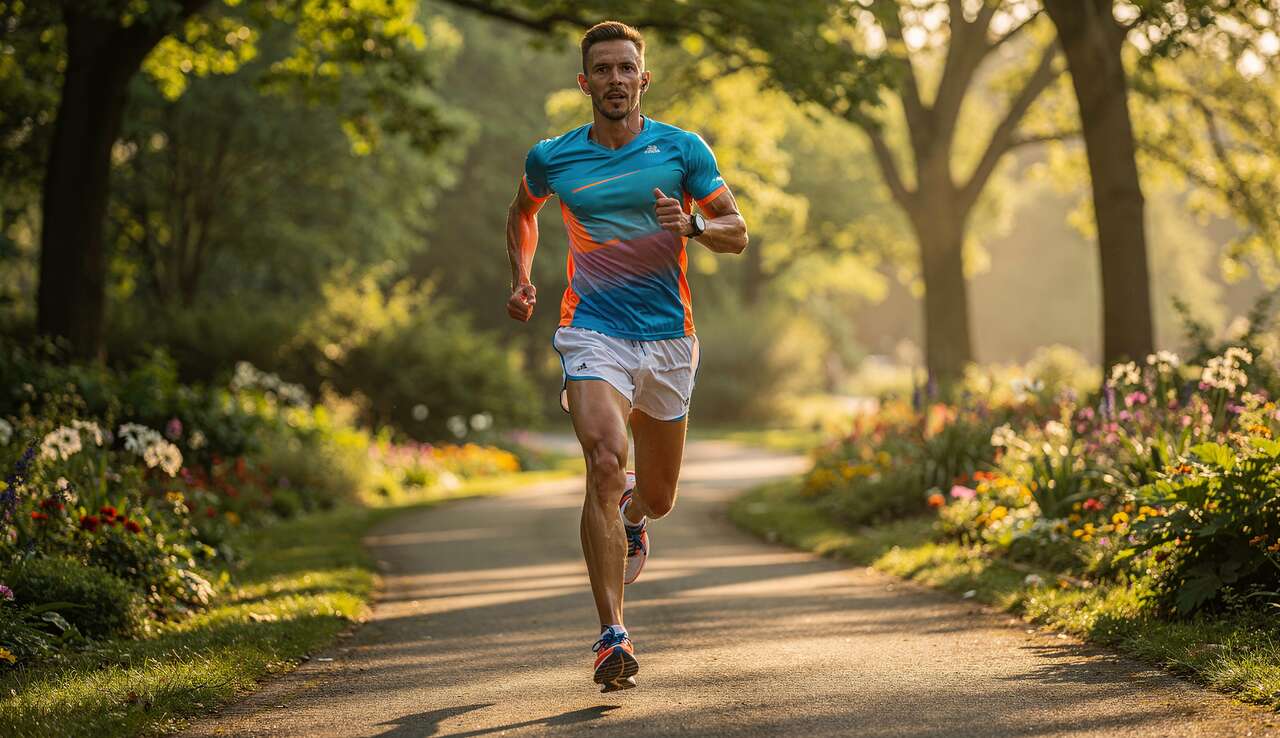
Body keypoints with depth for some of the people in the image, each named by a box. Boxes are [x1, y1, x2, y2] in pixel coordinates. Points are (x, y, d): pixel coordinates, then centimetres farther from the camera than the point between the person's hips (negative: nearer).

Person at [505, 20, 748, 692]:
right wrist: (521, 278, 10)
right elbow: (522, 212, 24)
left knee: (658, 496, 12)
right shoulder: (550, 159, 3)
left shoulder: (683, 150, 1)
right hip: (592, 329, -2)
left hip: (668, 338, 2)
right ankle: (612, 637, -25)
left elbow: (738, 234, 3)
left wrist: (693, 226, -17)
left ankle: (630, 512, 54)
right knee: (604, 460, -26)